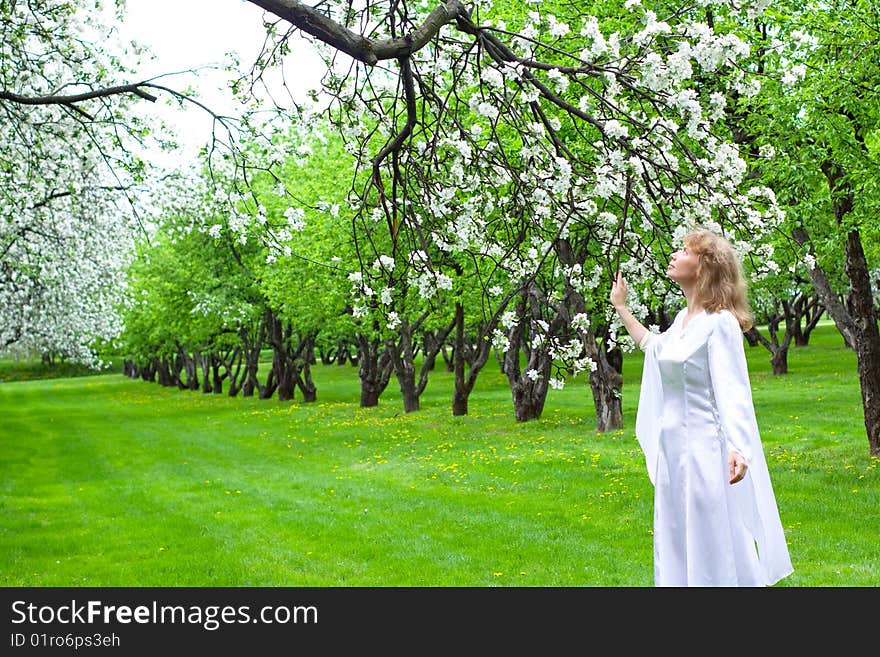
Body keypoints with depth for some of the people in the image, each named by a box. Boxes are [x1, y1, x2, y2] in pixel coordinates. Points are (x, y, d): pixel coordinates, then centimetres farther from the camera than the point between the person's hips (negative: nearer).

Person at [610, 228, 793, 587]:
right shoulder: (683, 318, 10)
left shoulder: (720, 322, -15)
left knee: (713, 549, -1)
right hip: (673, 447, 9)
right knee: (676, 546, 16)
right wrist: (621, 307, 36)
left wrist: (738, 448, -36)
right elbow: (654, 346, 32)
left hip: (705, 449, -9)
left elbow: (732, 390, -22)